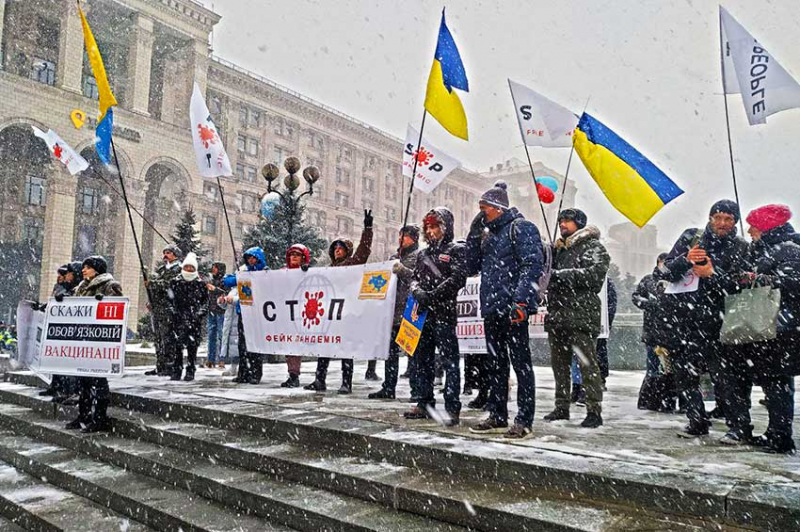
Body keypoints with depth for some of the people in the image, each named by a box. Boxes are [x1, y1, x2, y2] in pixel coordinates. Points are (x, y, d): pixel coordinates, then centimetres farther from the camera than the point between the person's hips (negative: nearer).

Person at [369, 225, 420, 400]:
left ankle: (417, 390, 4)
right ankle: (388, 388, 14)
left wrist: (403, 270, -25)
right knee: (390, 349, 8)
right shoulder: (394, 257, 20)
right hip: (393, 309, 7)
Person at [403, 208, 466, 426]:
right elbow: (415, 277, 17)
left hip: (444, 312, -7)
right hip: (422, 312, 7)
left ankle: (452, 408, -4)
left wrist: (432, 295, -16)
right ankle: (425, 404, 20)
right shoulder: (423, 253, 22)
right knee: (423, 359, 11)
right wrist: (417, 291, -7)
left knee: (449, 360, -6)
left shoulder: (456, 250, 2)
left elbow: (458, 278, -10)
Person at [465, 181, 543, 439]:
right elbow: (472, 268, 18)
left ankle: (524, 420, 4)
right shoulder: (487, 234, 20)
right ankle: (498, 416, 23)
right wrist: (474, 234, 8)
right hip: (491, 309, 8)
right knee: (495, 364, 13)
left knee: (521, 363, -2)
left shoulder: (521, 228, -4)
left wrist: (520, 301, -23)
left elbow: (532, 265, -14)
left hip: (512, 310, -8)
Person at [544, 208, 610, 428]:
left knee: (587, 364, -6)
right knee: (559, 363, 11)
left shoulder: (593, 246, 1)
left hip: (581, 315, -7)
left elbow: (595, 273, -15)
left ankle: (594, 410, 0)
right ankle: (562, 406, 21)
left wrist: (560, 274, -17)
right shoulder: (559, 248, 23)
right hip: (557, 315, 7)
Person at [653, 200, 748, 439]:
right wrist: (685, 260, -15)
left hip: (711, 318, -2)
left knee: (722, 373, -9)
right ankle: (697, 422, 18)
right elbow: (665, 272, 3)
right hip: (677, 313, 2)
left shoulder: (740, 248, 5)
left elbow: (736, 284, -4)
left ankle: (738, 425, 2)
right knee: (685, 373, 6)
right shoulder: (691, 236, 8)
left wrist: (712, 274, -19)